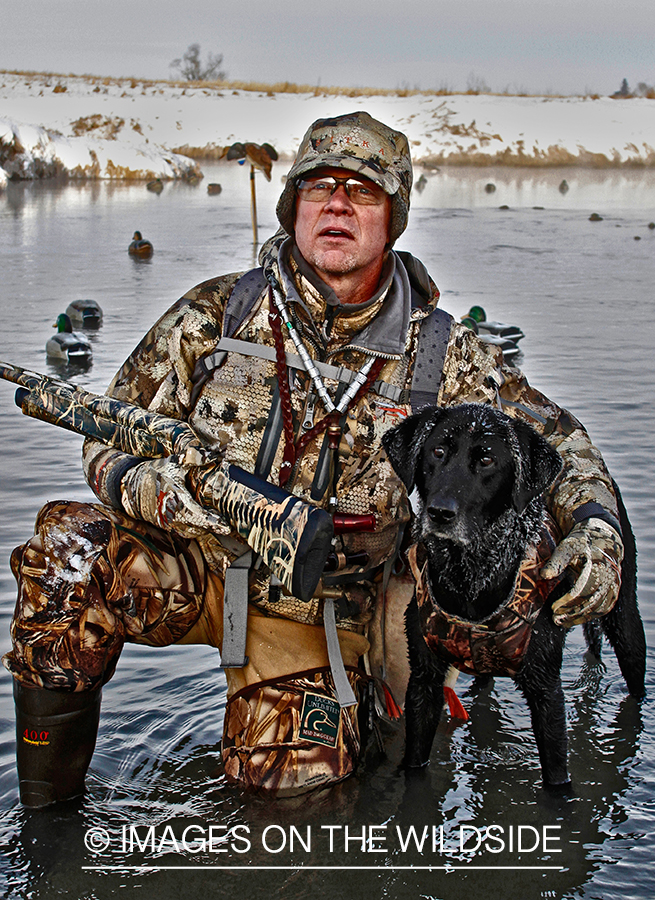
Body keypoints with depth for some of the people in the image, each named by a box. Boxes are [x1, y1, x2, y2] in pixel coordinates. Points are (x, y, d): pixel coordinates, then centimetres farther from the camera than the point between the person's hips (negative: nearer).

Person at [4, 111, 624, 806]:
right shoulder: (216, 313, -6)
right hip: (194, 566, 0)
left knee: (294, 768, -17)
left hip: (316, 608, 1)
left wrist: (595, 527, -20)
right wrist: (150, 487, -26)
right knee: (71, 551, -29)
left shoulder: (440, 355, -5)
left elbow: (557, 438, 1)